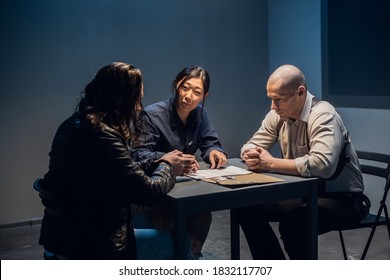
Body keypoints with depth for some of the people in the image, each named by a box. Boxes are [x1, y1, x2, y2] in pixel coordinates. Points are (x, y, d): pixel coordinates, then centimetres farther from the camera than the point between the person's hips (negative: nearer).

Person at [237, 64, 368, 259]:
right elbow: (252, 145, 8)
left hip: (341, 197, -8)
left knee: (291, 224, -33)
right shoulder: (278, 114, -2)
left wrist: (271, 163, -30)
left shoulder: (322, 115, -25)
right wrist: (251, 156, -18)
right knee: (247, 209, -5)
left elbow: (323, 164, -41)